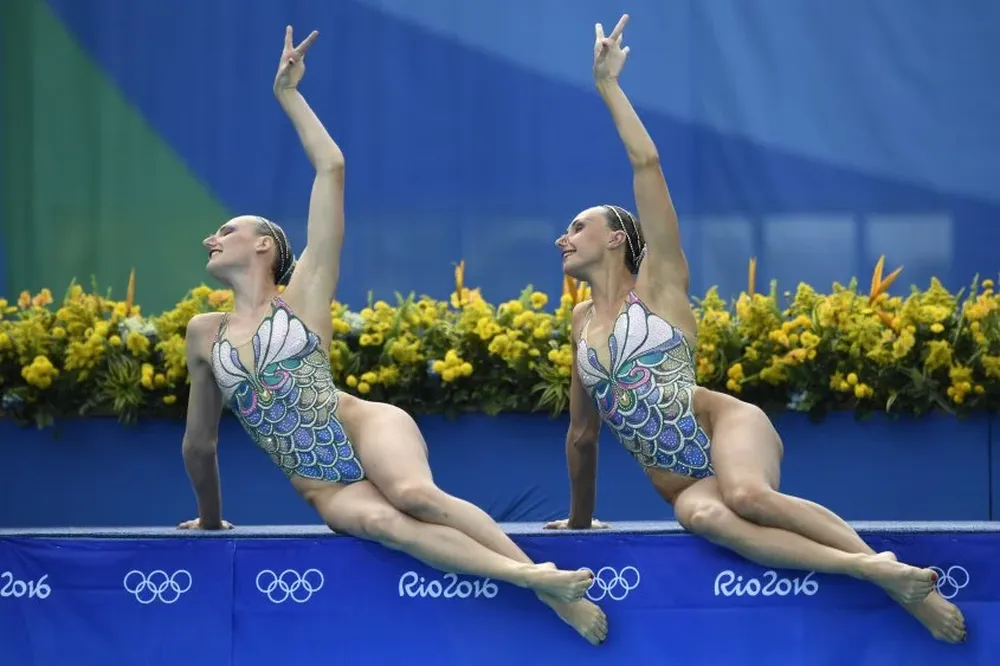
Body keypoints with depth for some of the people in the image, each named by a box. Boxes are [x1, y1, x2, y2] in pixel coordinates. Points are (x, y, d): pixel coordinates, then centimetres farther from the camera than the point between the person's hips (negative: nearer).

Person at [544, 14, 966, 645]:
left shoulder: (657, 284, 6)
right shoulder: (583, 320, 22)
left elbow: (647, 164, -2)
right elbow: (582, 433, 30)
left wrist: (608, 85, 1)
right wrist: (580, 519, 34)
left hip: (728, 427, -3)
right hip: (683, 483, 3)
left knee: (746, 494, -43)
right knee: (704, 515, -38)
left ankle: (887, 560, -31)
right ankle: (879, 576, -49)